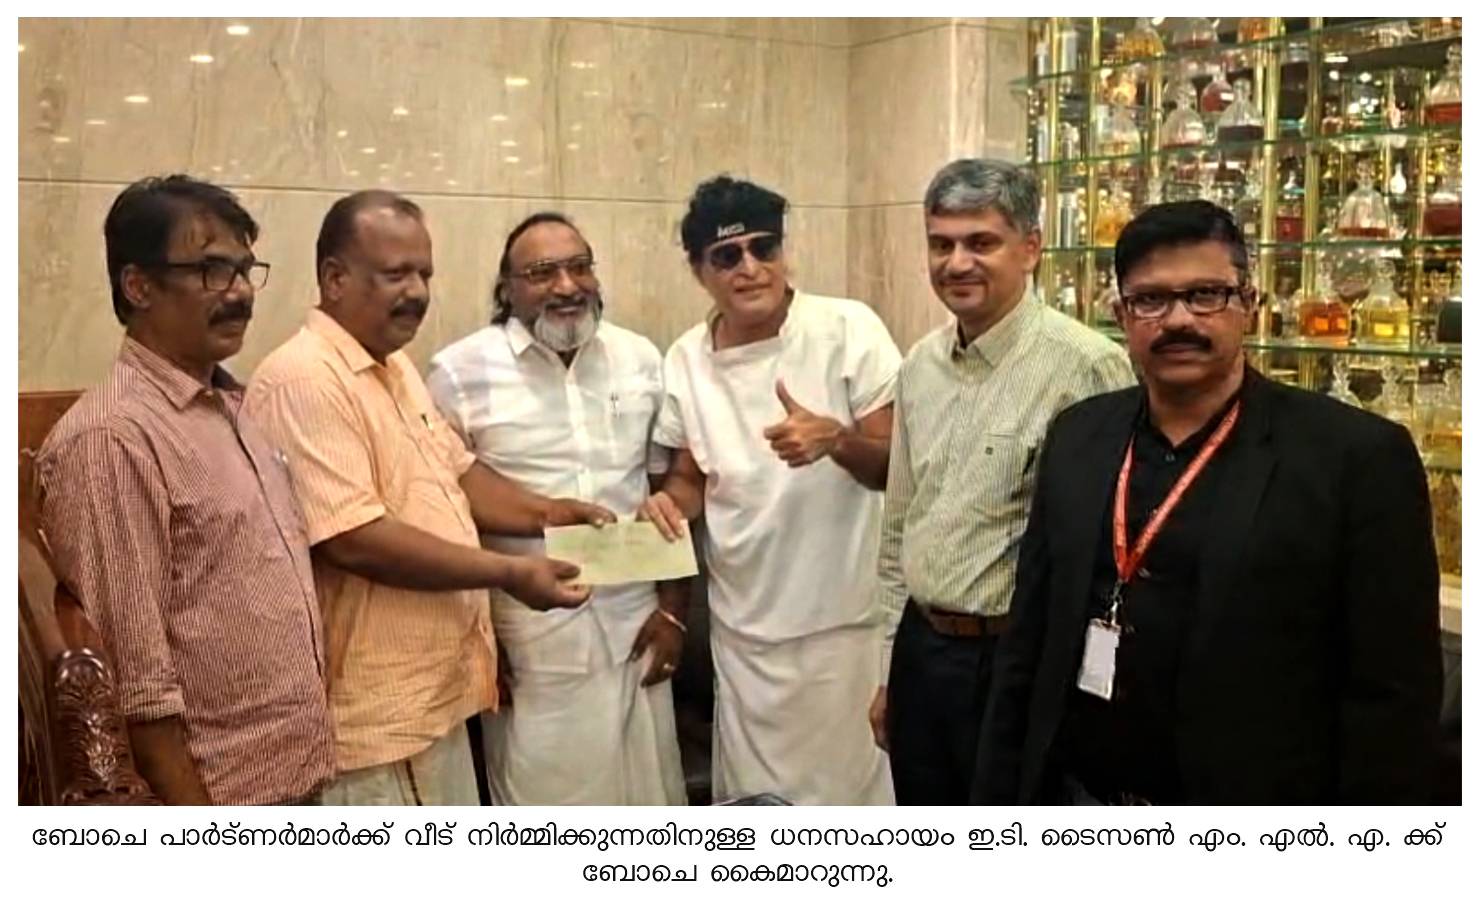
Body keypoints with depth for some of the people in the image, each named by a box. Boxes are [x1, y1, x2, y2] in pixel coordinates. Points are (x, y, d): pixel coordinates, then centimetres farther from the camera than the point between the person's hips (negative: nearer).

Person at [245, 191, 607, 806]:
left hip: (436, 689, 10)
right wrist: (510, 574, -22)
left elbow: (454, 471, 19)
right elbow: (354, 540, -27)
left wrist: (543, 514, 2)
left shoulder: (397, 368, 11)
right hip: (375, 708, -10)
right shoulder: (302, 381, -21)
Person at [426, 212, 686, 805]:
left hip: (632, 625, 3)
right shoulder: (460, 373, -8)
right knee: (541, 798, 11)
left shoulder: (641, 360, 3)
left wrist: (673, 609, 5)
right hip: (528, 638, -3)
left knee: (645, 796, 15)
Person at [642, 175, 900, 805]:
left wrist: (835, 438, -28)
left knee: (850, 784, 12)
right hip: (745, 625, 4)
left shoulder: (848, 329, -11)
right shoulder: (686, 360, 1)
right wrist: (672, 501, -11)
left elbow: (897, 464, -8)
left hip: (846, 616, -3)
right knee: (752, 797, 17)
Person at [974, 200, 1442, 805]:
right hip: (1074, 803, 4)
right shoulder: (1077, 437, 1)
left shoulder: (1358, 456, -12)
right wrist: (997, 798, 5)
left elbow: (1392, 697, -12)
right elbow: (1028, 643, 5)